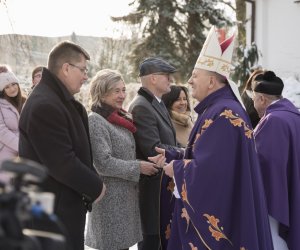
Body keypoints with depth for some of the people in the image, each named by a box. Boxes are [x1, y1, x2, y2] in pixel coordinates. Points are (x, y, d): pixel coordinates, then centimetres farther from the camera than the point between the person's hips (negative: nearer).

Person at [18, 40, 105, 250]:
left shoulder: (61, 99, 12)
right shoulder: (45, 105, -23)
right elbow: (63, 164, -26)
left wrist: (92, 181, 4)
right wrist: (95, 187, -13)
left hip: (67, 203, 10)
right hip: (55, 209, -10)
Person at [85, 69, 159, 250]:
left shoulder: (121, 118, 12)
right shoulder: (96, 121, -14)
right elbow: (103, 163, -20)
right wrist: (138, 167, -15)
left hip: (127, 194, 8)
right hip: (111, 198, -8)